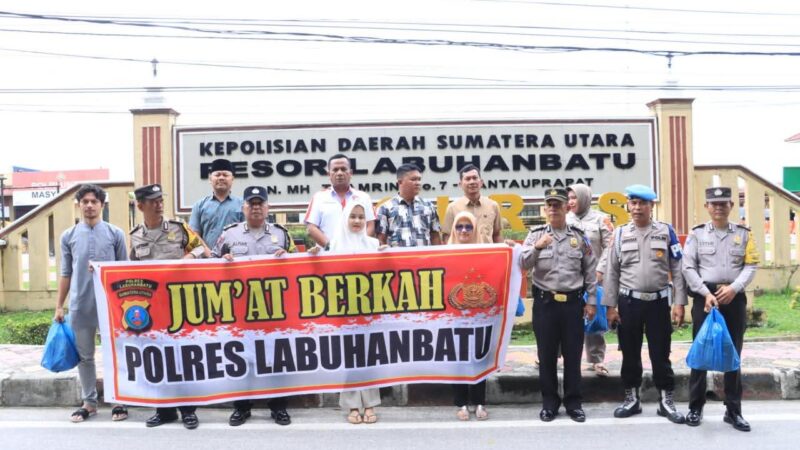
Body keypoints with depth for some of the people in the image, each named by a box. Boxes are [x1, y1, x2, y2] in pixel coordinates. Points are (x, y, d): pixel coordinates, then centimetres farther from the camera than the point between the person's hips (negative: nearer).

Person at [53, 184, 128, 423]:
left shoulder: (115, 234, 2)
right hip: (79, 306, 2)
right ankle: (89, 402, 22)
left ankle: (118, 401, 16)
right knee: (84, 355, 10)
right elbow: (66, 273, 10)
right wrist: (59, 306, 8)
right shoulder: (69, 236, 7)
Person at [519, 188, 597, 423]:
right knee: (546, 354, 5)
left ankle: (573, 403, 17)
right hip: (544, 302, 0)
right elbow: (523, 264, -8)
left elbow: (590, 270, 8)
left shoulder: (579, 236, 5)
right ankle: (549, 403, 17)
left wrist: (591, 301, 5)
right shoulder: (535, 235, 2)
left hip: (573, 302, 1)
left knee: (573, 354, 6)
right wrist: (537, 247, -25)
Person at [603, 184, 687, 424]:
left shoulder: (666, 231, 2)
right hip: (628, 302, 1)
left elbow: (677, 269, 1)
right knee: (630, 352, 8)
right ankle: (632, 398, 21)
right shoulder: (620, 233, 4)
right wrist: (611, 306, 0)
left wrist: (679, 303, -5)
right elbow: (612, 272, 5)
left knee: (660, 353, 4)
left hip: (658, 301, -1)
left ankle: (666, 400, 16)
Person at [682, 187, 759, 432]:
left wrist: (734, 288, -14)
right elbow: (688, 268, -3)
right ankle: (695, 407, 13)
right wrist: (706, 294, -14)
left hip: (735, 298, 2)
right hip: (704, 297, -1)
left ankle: (733, 410, 16)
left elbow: (751, 265, 1)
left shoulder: (743, 233, 7)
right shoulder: (696, 234, 3)